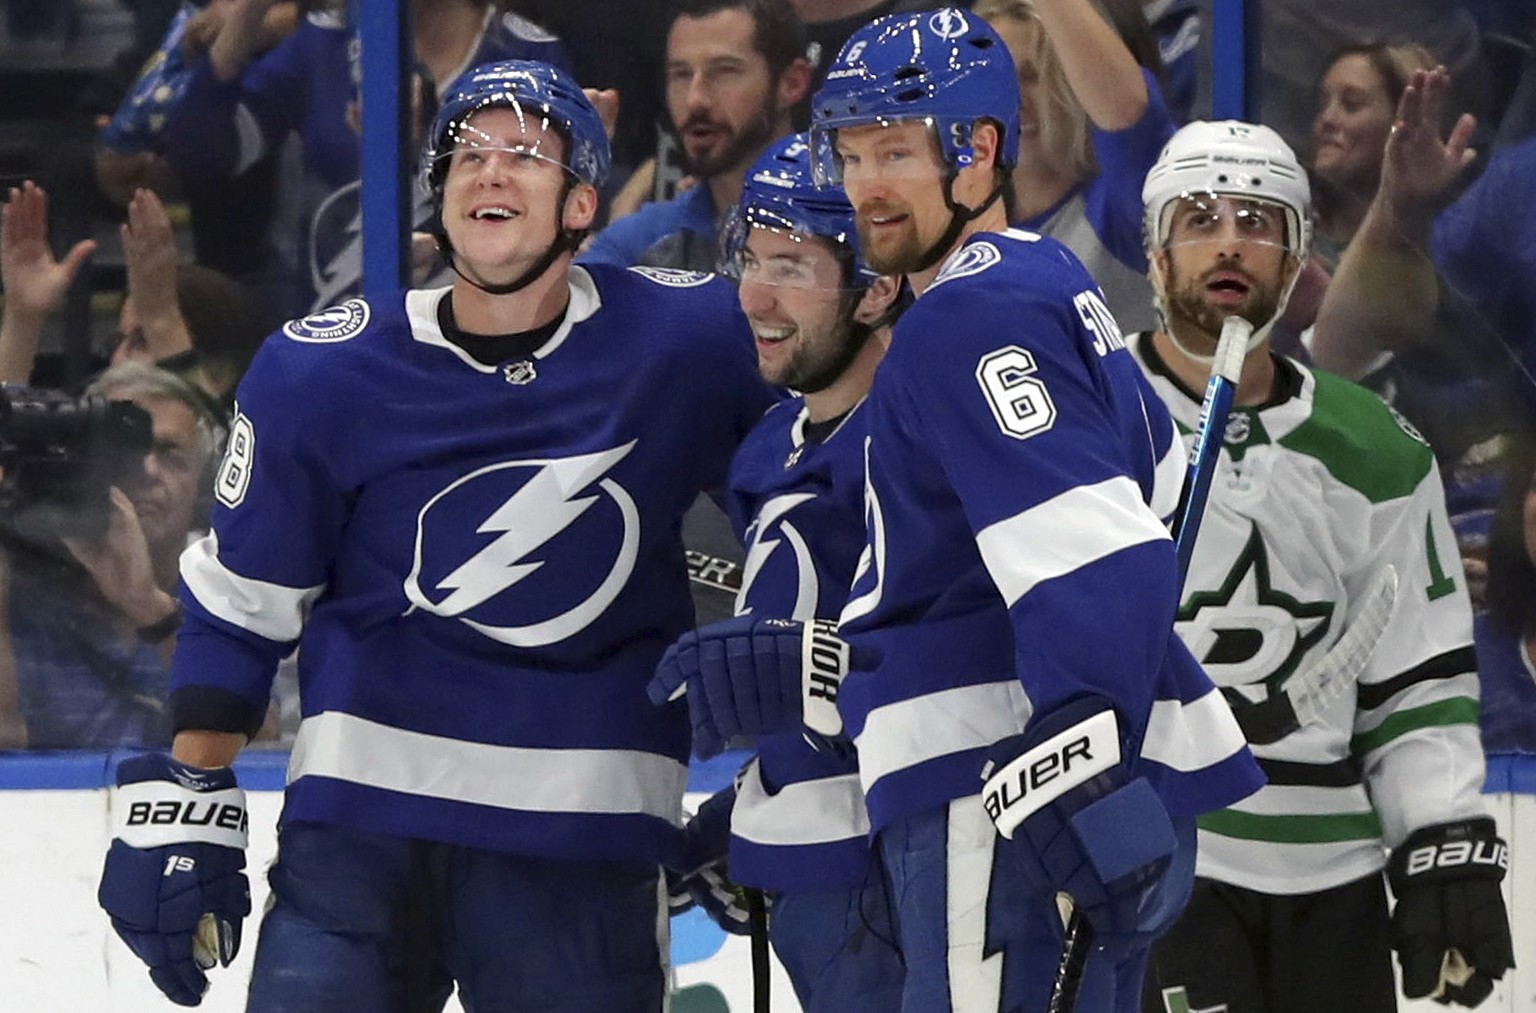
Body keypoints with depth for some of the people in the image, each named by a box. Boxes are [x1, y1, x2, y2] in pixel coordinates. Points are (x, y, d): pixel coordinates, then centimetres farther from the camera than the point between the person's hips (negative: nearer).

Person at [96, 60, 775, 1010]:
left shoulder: (689, 339, -4)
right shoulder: (323, 372, -3)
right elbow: (238, 600, 5)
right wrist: (183, 807, 4)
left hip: (588, 830, 0)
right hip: (363, 814, 0)